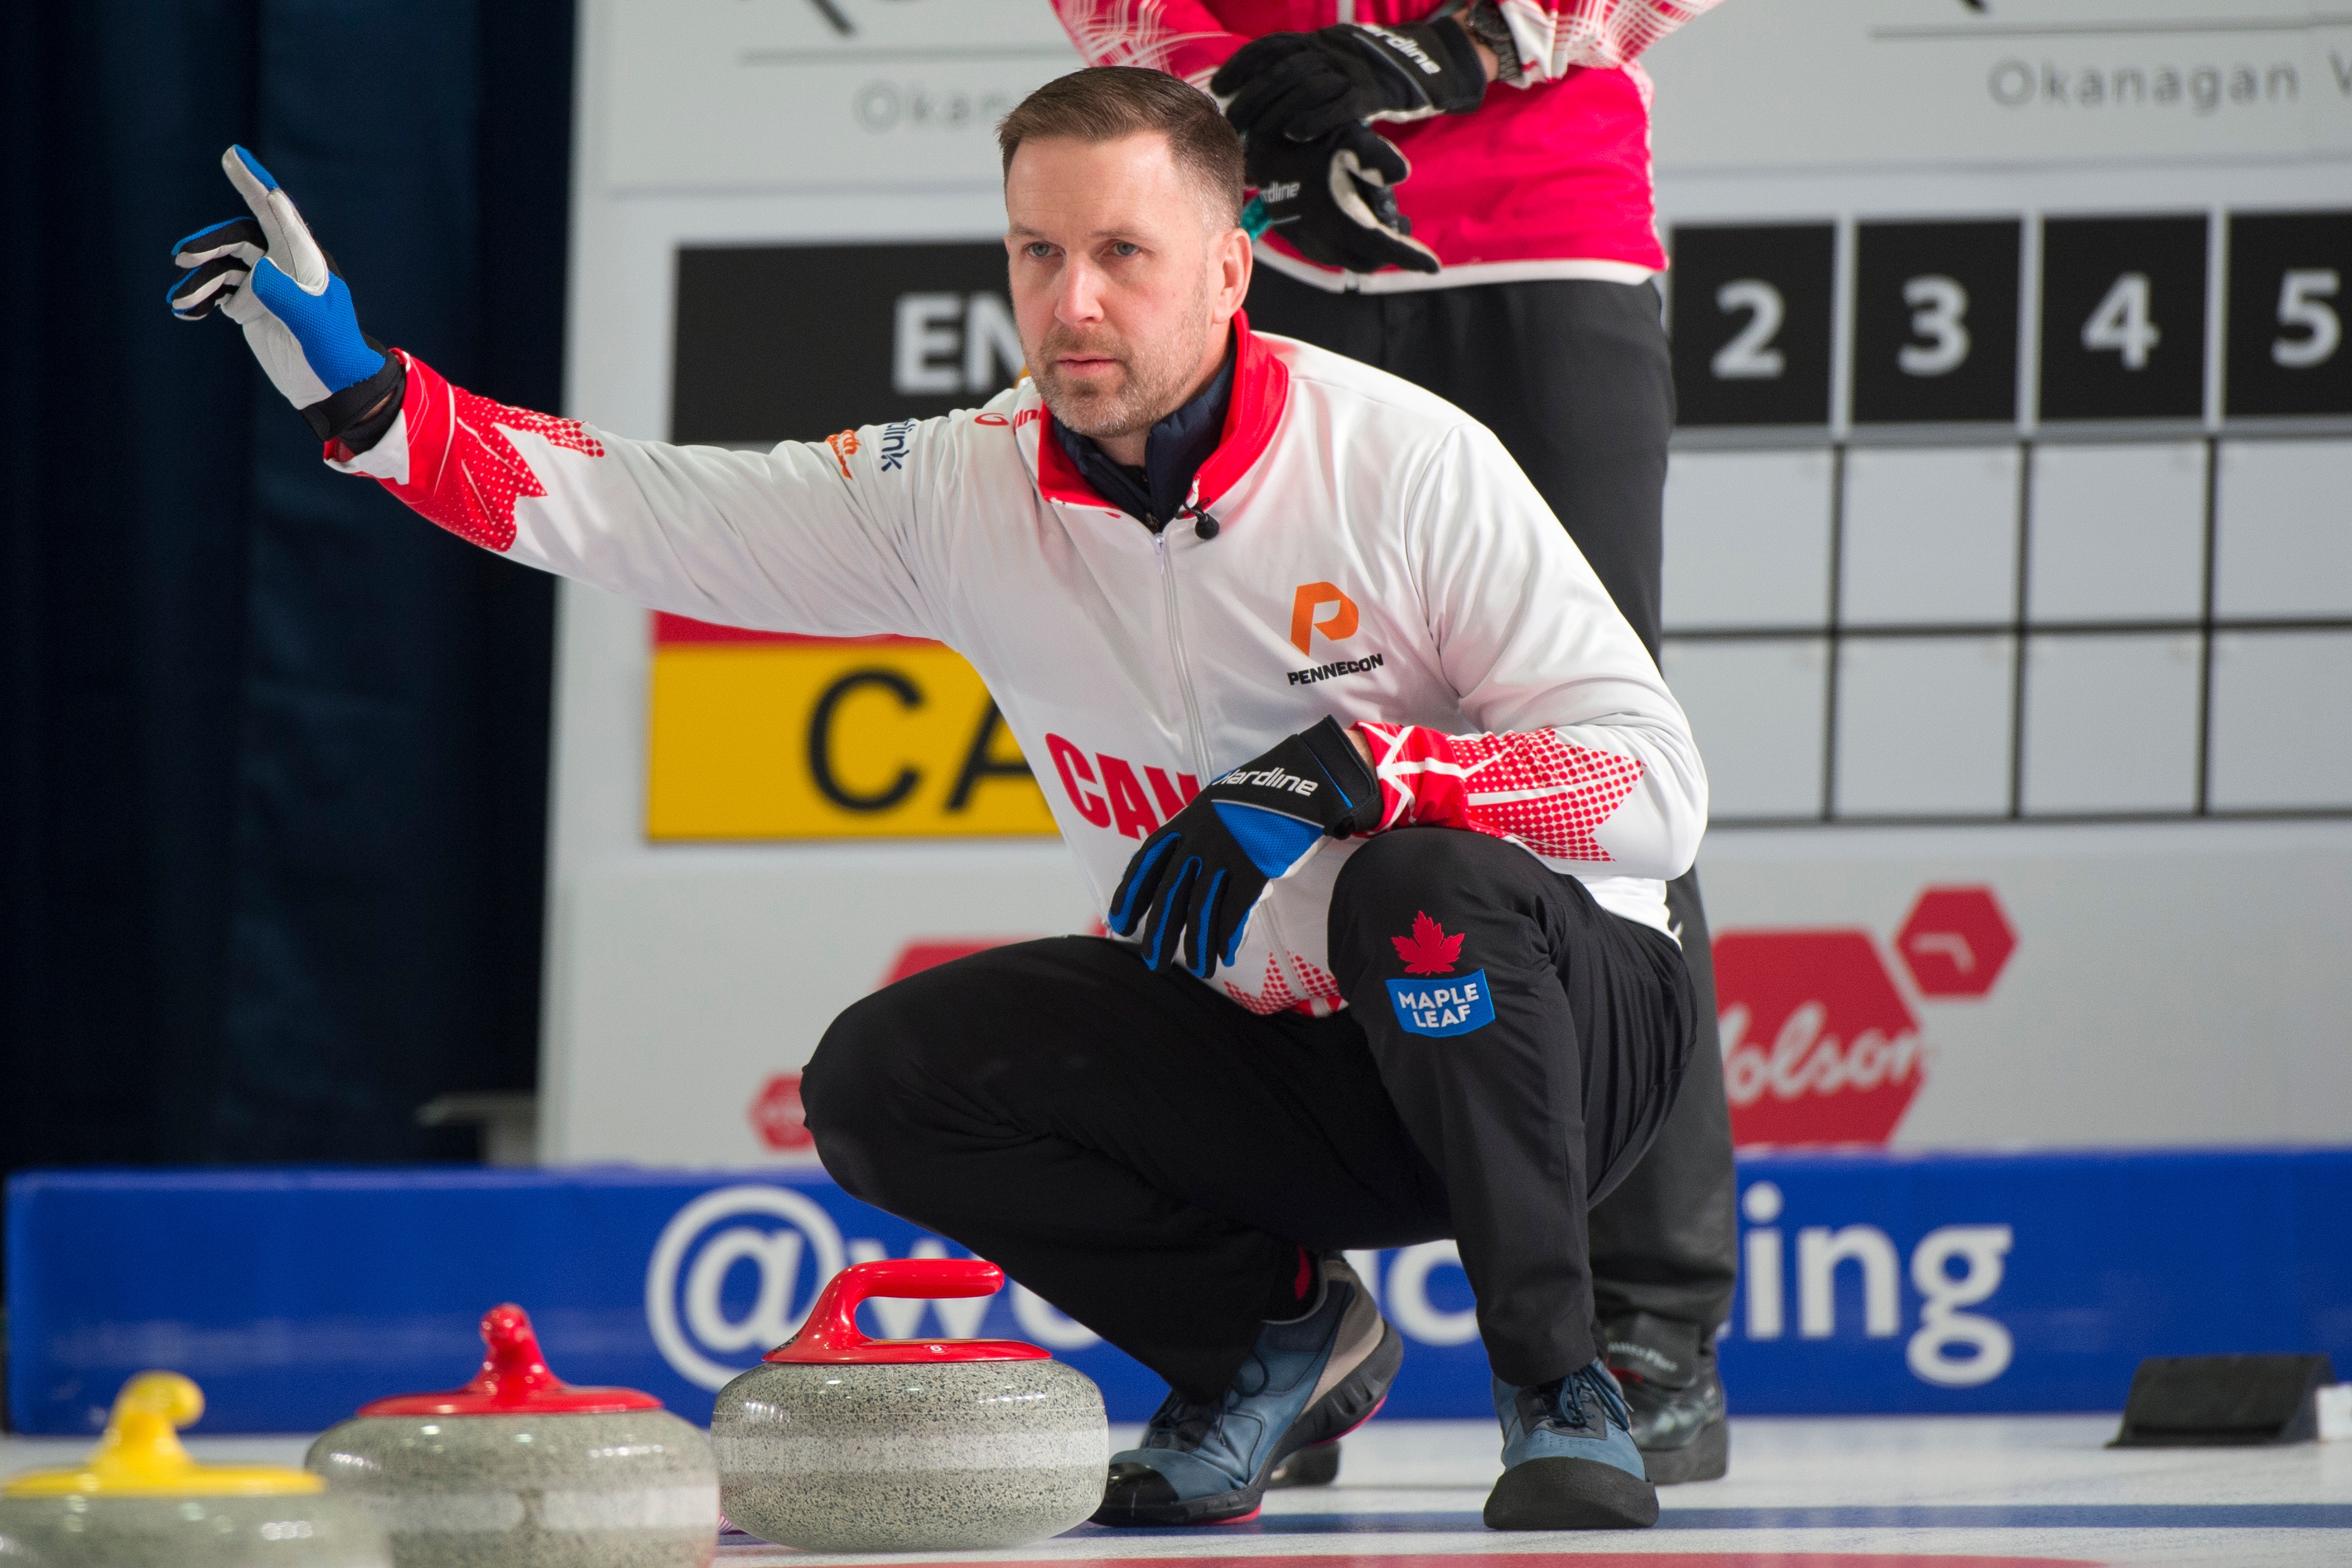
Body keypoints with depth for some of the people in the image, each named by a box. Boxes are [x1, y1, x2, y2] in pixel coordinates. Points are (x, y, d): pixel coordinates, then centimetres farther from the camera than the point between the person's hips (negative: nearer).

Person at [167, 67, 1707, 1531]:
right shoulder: (964, 490, -5)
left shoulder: (1406, 460, -20)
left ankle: (1563, 1400, -19)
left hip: (1563, 1022, -5)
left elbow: (1655, 784, -25)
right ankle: (1272, 1333, 8)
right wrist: (365, 395, -15)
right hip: (1264, 1051, 5)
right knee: (887, 1078, -13)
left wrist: (1339, 777, -37)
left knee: (1426, 892, -38)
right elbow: (641, 508, -3)